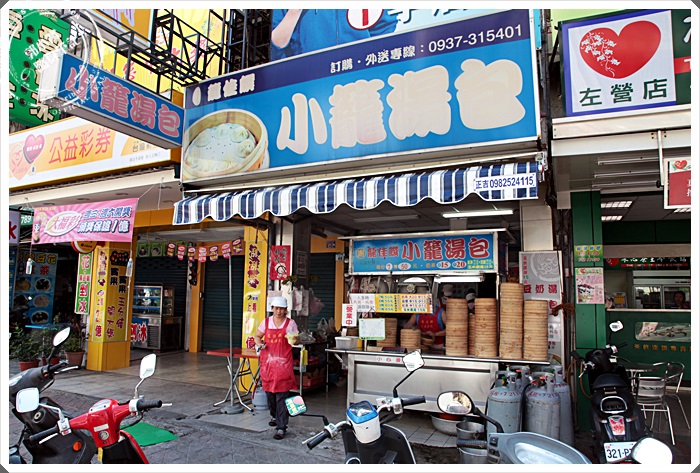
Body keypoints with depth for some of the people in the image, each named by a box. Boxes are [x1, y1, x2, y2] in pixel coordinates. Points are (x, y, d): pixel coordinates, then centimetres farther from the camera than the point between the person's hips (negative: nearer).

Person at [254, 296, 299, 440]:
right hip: (268, 362, 3)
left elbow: (297, 340, 7)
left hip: (283, 362, -3)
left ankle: (281, 428, -5)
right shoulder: (266, 322, 7)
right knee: (269, 391, 14)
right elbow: (257, 336, 16)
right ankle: (274, 416, 40)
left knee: (282, 395, -8)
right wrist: (259, 343, -5)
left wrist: (295, 339, -16)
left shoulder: (290, 323, 1)